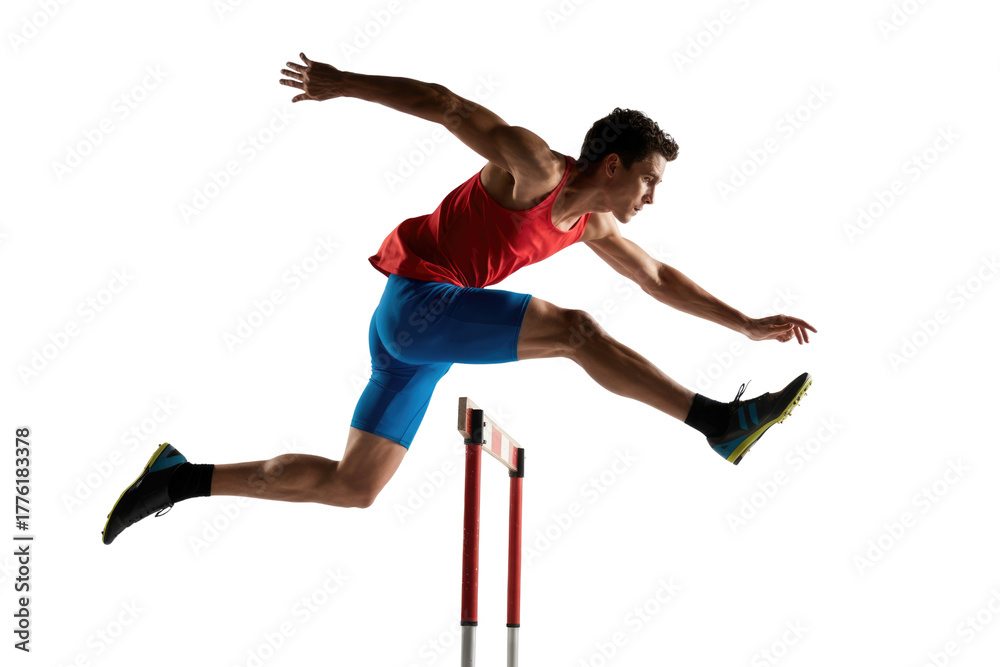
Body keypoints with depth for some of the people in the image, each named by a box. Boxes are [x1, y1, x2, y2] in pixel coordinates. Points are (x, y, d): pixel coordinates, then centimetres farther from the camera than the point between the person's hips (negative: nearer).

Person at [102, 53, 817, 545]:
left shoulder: (592, 223, 12)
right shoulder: (536, 165, -13)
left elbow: (659, 278, 23)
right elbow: (445, 103, -11)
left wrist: (746, 323, 22)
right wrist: (343, 83, -9)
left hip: (415, 336, 9)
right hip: (418, 301, -9)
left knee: (351, 488, 8)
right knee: (574, 329, -20)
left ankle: (181, 478, 12)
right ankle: (717, 422, -20)